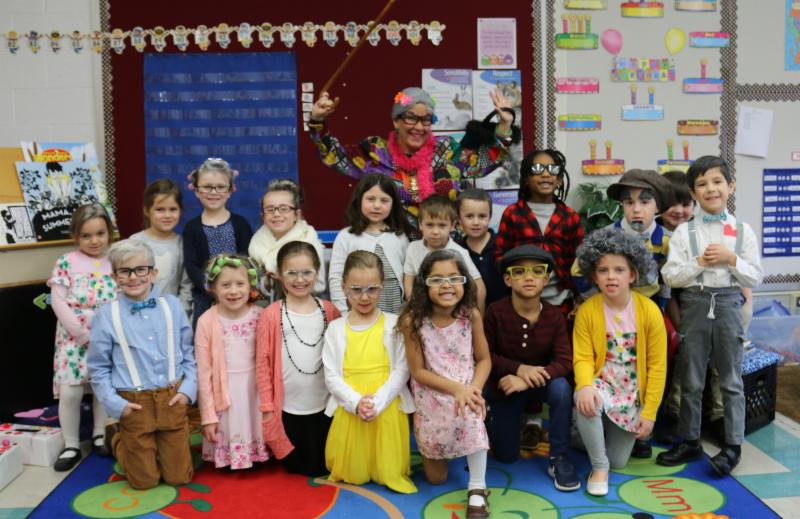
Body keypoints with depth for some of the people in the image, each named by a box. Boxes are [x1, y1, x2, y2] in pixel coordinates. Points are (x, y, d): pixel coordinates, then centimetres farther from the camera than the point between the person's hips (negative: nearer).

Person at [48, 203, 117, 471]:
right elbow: (58, 302, -8)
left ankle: (100, 436, 28)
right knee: (69, 392, -4)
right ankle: (71, 446, 11)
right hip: (74, 338, -2)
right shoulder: (66, 262, -3)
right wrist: (84, 334, -14)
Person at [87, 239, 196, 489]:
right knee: (145, 481, 11)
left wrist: (188, 389, -5)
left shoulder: (173, 305, -1)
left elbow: (189, 352, 6)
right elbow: (98, 367, 0)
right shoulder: (106, 315, -6)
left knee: (179, 477, 11)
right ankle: (117, 437, 37)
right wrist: (115, 404, -8)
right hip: (134, 405, -2)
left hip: (172, 400, 2)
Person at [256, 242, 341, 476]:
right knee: (296, 467, 12)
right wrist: (267, 406, -8)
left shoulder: (330, 311, -2)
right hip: (288, 408, -2)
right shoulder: (272, 315, -11)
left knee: (323, 466, 14)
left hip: (325, 405, 2)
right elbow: (262, 362, -8)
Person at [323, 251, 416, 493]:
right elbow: (331, 376, -1)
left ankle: (391, 475, 31)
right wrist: (356, 403, -17)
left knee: (388, 471, 2)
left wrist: (377, 403, -17)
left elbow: (401, 371, -5)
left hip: (387, 409, -1)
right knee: (352, 474, 4)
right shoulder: (335, 328, 4)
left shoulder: (394, 324, -1)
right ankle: (348, 474, 34)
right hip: (349, 410, 1)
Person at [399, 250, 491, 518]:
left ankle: (477, 489, -18)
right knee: (436, 478, 3)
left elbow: (484, 359, -4)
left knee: (471, 414, -37)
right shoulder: (413, 321, -18)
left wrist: (472, 389, -23)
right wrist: (456, 388, -23)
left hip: (466, 391, 1)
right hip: (431, 398, 0)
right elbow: (418, 371, -13)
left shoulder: (471, 315, -13)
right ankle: (429, 450, 41)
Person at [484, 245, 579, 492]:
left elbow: (564, 362, -21)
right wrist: (519, 369, -27)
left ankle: (559, 458, -17)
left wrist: (526, 381, -34)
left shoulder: (554, 315, -15)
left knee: (561, 387, -35)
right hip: (505, 385, 0)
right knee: (506, 456, 2)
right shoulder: (496, 312, -19)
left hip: (541, 382, 0)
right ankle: (493, 419, 37)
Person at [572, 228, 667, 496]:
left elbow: (657, 365, -9)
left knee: (618, 462, 3)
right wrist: (585, 386, -36)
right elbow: (583, 358, -14)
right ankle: (599, 467, -14)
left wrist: (649, 412, -10)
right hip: (602, 385, -1)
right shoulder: (586, 311, -12)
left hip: (633, 394, 1)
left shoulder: (649, 311, -13)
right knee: (585, 401, -38)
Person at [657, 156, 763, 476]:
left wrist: (731, 259, -13)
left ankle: (733, 445, 17)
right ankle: (690, 442, 22)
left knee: (731, 379, 7)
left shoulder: (743, 231, 2)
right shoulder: (684, 231, 0)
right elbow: (670, 275, -5)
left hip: (728, 304, 0)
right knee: (691, 380, 9)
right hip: (695, 304, 0)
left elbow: (756, 278, 1)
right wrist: (700, 262, -16)